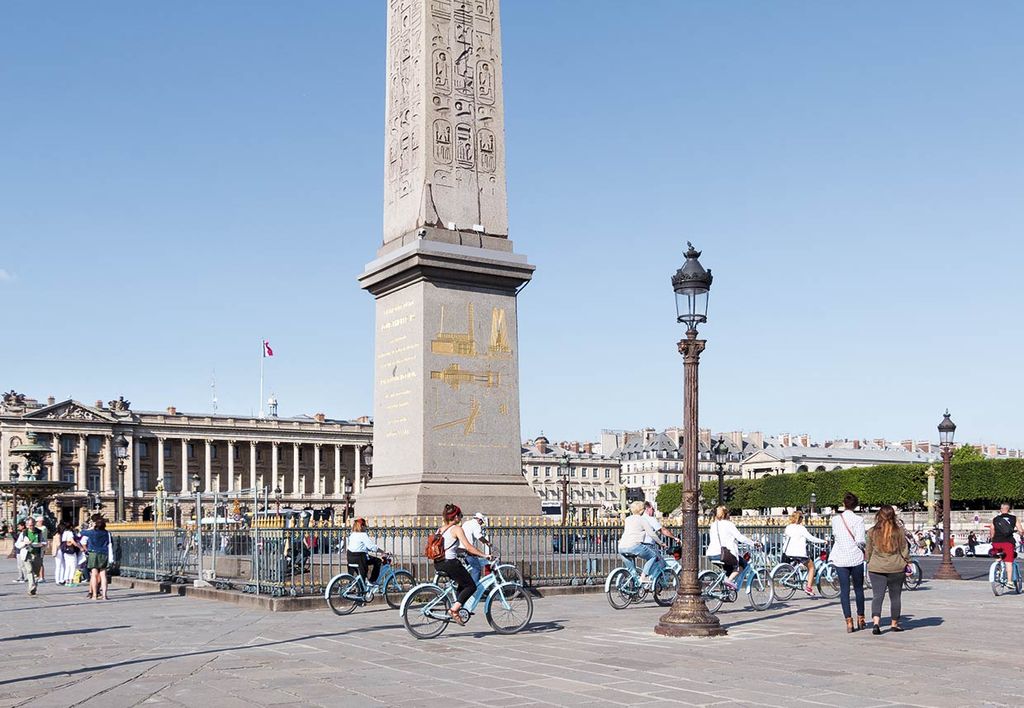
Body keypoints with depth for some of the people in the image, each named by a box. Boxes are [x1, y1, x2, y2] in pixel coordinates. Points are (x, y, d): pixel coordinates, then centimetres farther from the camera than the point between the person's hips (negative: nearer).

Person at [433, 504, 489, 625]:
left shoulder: (440, 530, 15)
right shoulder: (457, 529, -7)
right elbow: (469, 547, -13)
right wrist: (484, 555, -7)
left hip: (438, 564, 8)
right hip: (450, 563, -8)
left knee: (463, 583, 26)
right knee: (471, 586, 6)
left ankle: (456, 609, 17)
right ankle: (454, 609, -7)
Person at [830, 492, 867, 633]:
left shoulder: (835, 519, 0)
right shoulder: (858, 520, -9)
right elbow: (860, 541, -14)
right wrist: (865, 546, 6)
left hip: (840, 559, 1)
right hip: (856, 557, -1)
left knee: (844, 590, 3)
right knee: (859, 589, 15)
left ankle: (849, 621, -3)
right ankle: (860, 619, 26)